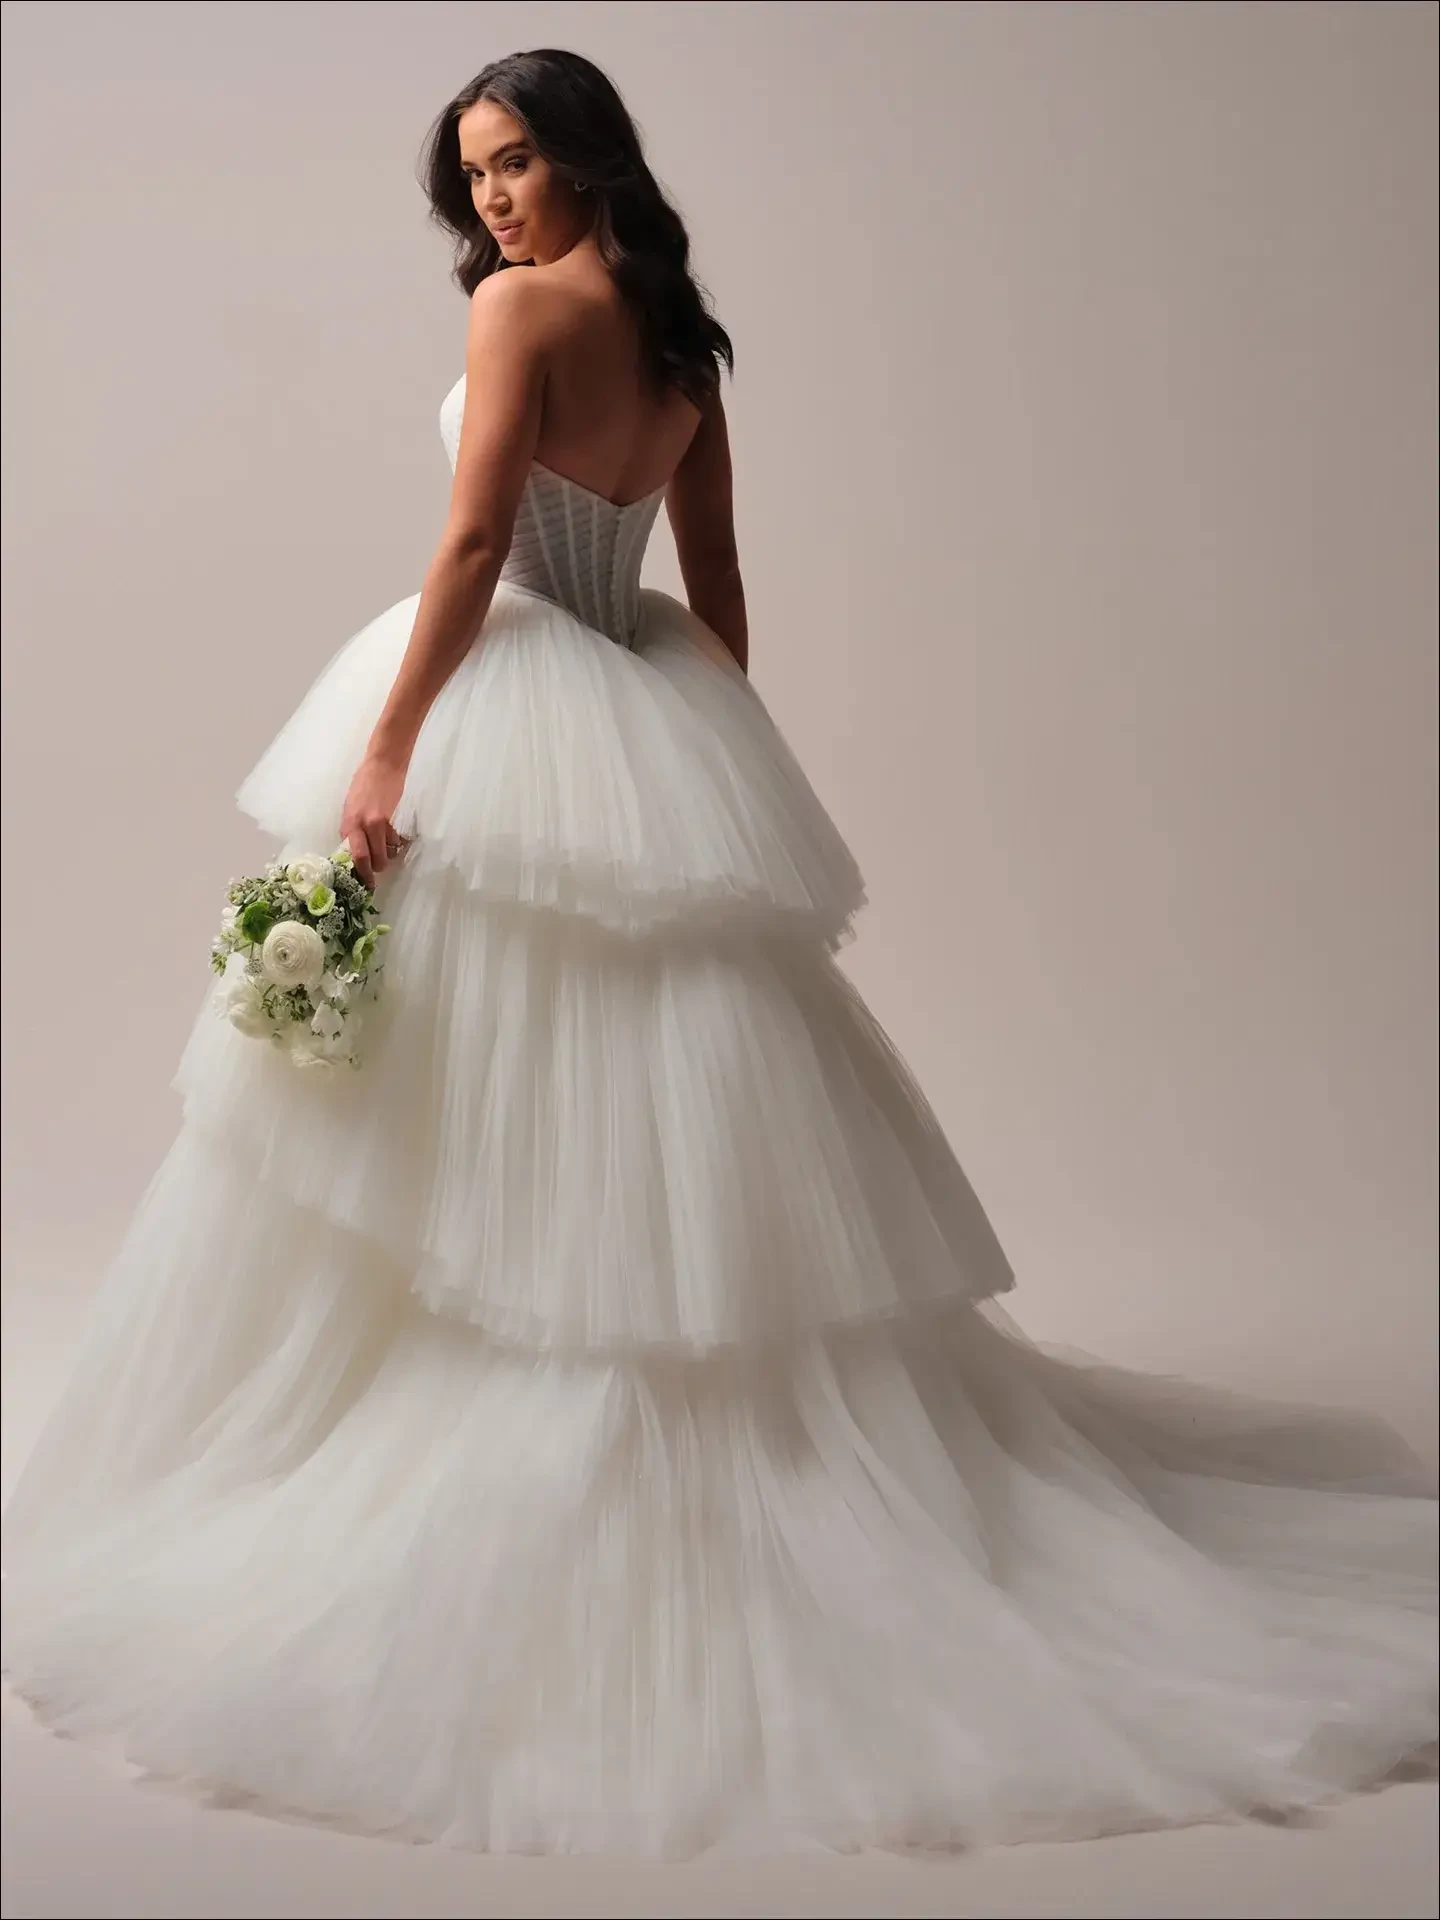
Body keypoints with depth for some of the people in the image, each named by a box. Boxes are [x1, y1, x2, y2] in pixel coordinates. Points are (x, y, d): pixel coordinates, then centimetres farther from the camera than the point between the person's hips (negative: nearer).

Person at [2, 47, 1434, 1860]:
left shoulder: (520, 303, -7)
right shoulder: (682, 341, 14)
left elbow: (474, 545, -15)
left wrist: (381, 752, -16)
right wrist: (711, 769, 22)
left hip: (508, 724, -7)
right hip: (654, 747, 7)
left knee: (458, 1137, -3)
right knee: (688, 1137, 11)